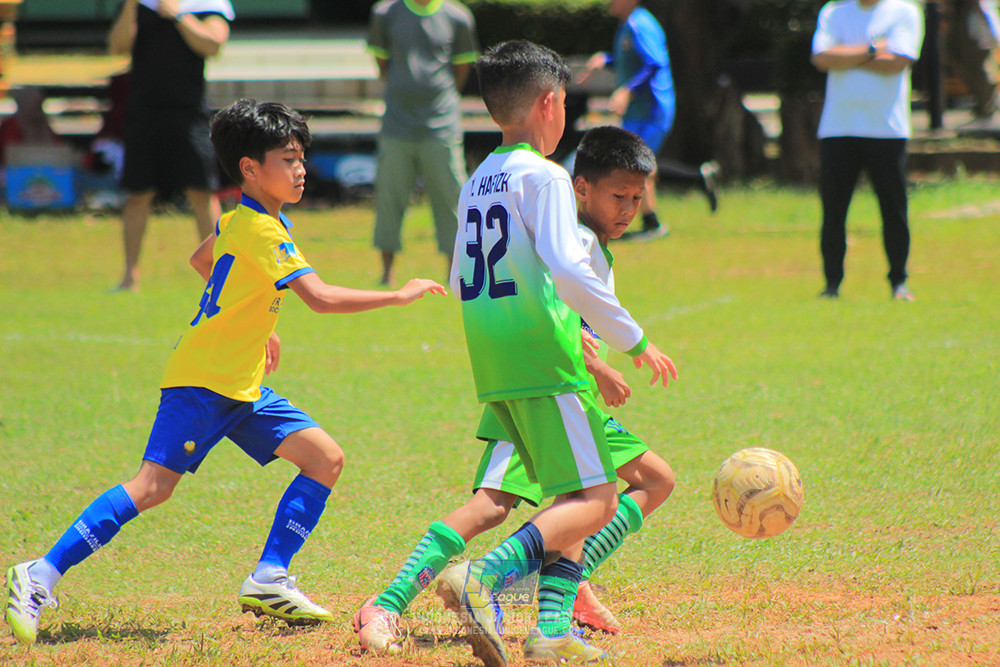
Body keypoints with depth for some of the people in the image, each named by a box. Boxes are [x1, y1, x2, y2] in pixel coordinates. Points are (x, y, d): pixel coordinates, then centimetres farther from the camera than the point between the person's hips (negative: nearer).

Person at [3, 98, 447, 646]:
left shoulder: (242, 220, 12)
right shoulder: (262, 231, -18)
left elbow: (201, 261, 31)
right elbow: (320, 297, -26)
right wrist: (399, 296, -20)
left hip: (242, 386, 10)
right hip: (201, 381, -10)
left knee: (326, 458, 2)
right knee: (153, 486, -16)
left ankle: (268, 580, 3)